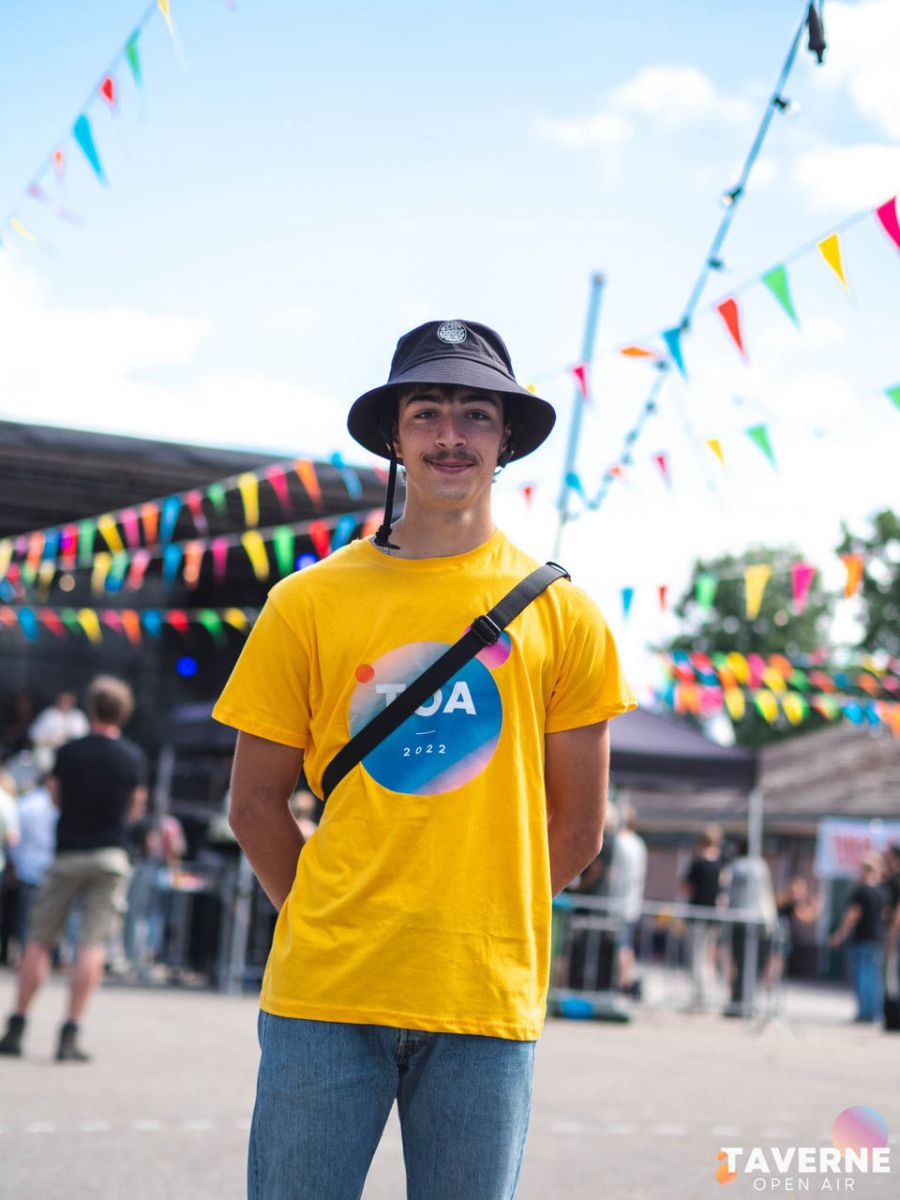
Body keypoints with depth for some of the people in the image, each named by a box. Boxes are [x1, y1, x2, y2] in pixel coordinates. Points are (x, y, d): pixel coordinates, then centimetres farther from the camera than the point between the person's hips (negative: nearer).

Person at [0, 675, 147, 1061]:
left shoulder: (68, 752, -6)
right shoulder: (134, 757, -3)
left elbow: (55, 797, 8)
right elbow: (135, 809, 7)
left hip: (67, 855, 0)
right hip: (110, 856, 0)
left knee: (39, 940, 8)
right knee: (93, 944, -2)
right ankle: (70, 1035, -7)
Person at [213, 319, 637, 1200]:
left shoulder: (561, 615, 5)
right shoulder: (308, 604, 4)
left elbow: (577, 829, 8)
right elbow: (256, 806, 8)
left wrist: (481, 931, 6)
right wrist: (332, 929, 4)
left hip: (487, 1001, 1)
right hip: (323, 995, 0)